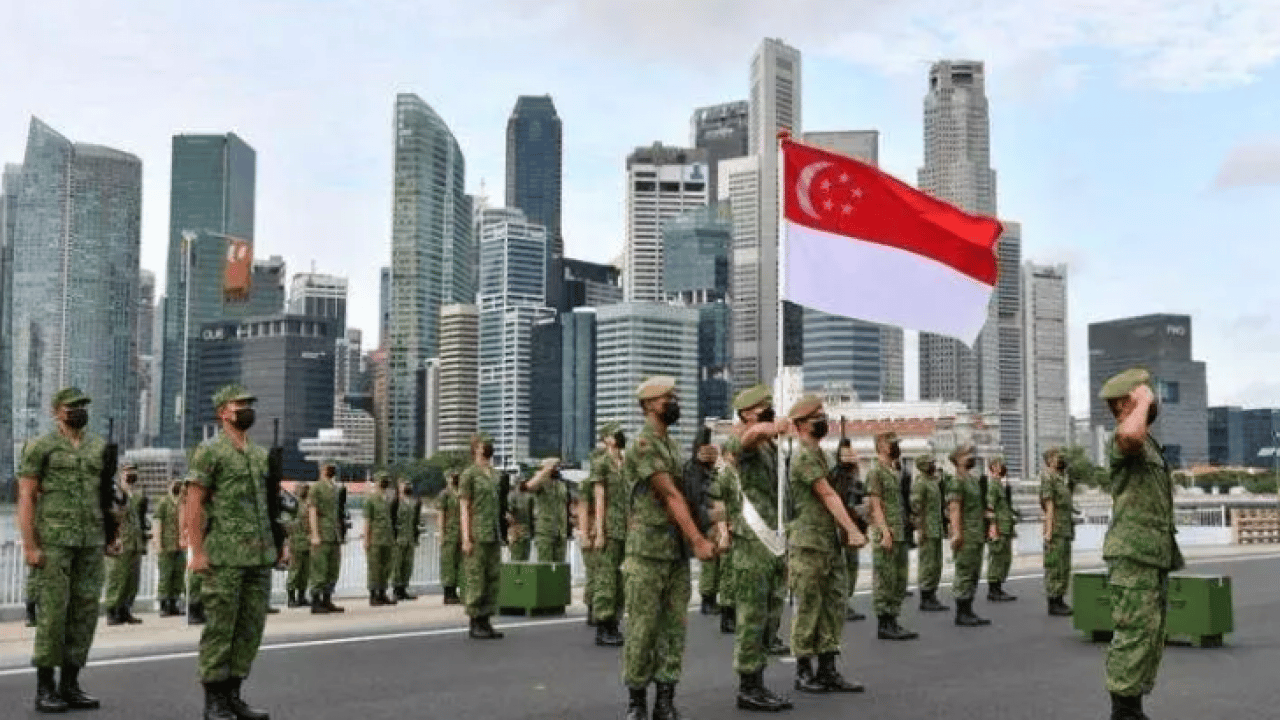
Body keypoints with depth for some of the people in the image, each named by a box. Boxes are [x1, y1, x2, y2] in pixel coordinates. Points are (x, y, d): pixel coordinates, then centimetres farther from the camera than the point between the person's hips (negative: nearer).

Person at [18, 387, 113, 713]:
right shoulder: (40, 447, -3)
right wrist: (29, 546, -12)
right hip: (54, 539, -5)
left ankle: (69, 685, 12)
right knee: (53, 610, -5)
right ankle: (45, 689, 4)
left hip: (91, 543, 5)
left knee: (85, 612, 3)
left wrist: (110, 537, 10)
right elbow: (26, 498, -6)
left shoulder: (99, 447, 12)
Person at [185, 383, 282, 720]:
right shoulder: (209, 451, -4)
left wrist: (279, 542, 12)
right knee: (220, 627, -2)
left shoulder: (260, 454, 16)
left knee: (251, 626, 7)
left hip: (260, 555, 7)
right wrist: (197, 552, -14)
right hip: (225, 554, -6)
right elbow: (194, 505, -8)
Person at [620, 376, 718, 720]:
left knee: (674, 626, 7)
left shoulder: (672, 445, 15)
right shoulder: (643, 445, -11)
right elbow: (671, 496, -18)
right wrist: (698, 540, -22)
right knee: (643, 627, -1)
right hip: (648, 550, -8)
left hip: (678, 551, 8)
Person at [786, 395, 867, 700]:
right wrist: (853, 530, -21)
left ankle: (828, 671, 12)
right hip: (810, 544, -9)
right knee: (808, 608, -2)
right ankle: (804, 672, 7)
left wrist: (843, 532, 11)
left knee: (833, 606, 8)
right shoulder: (804, 457, -12)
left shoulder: (820, 454, 17)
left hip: (831, 543, 9)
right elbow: (828, 496, -18)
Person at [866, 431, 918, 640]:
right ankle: (883, 625, -1)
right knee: (885, 581, -5)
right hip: (886, 535, -9)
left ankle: (892, 622, 16)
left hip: (900, 535, 9)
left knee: (900, 581, 10)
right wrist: (885, 531, -21)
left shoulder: (896, 473, 19)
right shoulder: (876, 472, -8)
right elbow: (875, 505, -14)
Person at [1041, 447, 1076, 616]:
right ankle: (1053, 603, -5)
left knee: (1064, 568, 10)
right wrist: (1049, 531, -19)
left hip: (1066, 531, 9)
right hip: (1056, 530, -9)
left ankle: (1060, 601, 14)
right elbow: (1049, 506, -15)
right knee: (1054, 567, -7)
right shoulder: (1048, 478, -8)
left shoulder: (1061, 479, 20)